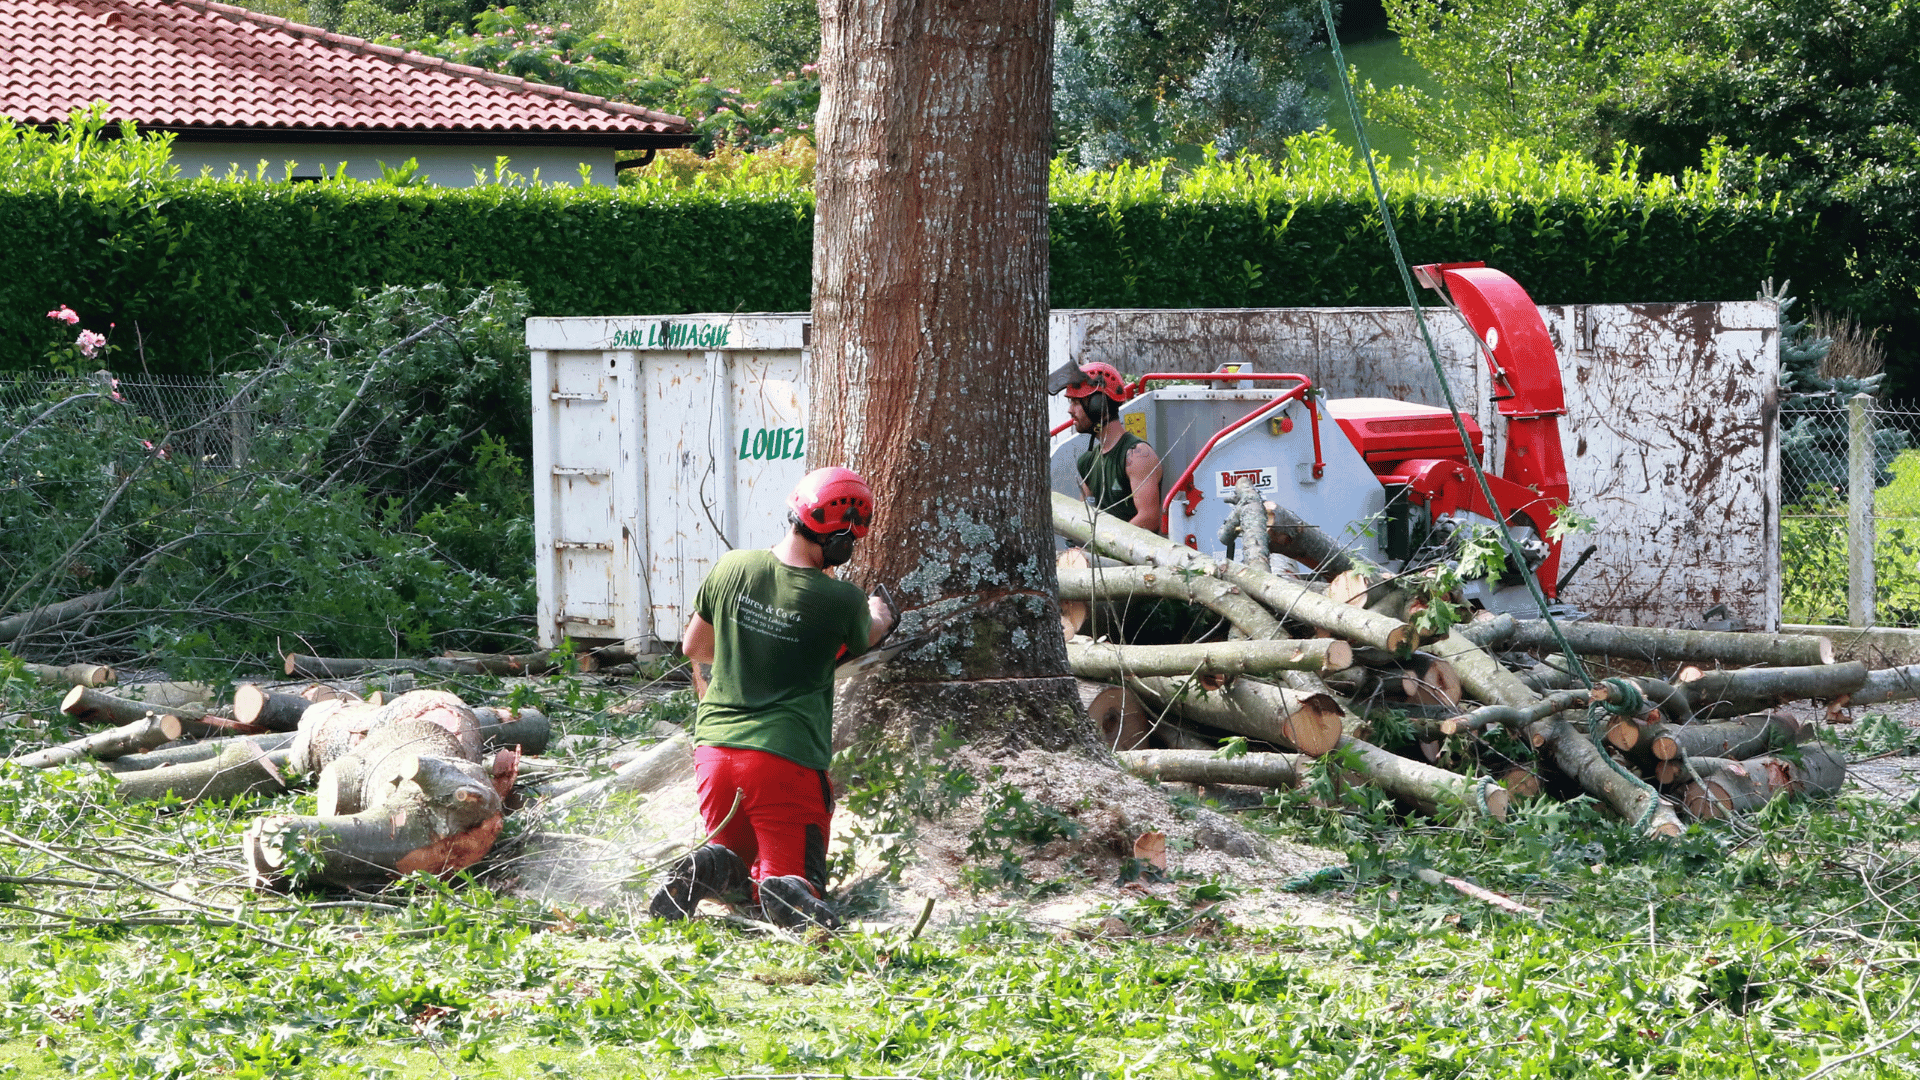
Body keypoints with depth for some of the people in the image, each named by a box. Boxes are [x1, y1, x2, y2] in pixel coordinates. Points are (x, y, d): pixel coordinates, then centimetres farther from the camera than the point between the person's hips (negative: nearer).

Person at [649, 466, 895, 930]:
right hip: (787, 760, -4)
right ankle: (784, 891, -30)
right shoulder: (841, 601, -11)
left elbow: (693, 648, 15)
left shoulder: (731, 569, -1)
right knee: (794, 873, 6)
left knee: (731, 861, 23)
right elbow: (864, 638, 16)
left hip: (716, 747, 4)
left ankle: (711, 869, -12)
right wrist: (879, 618, 40)